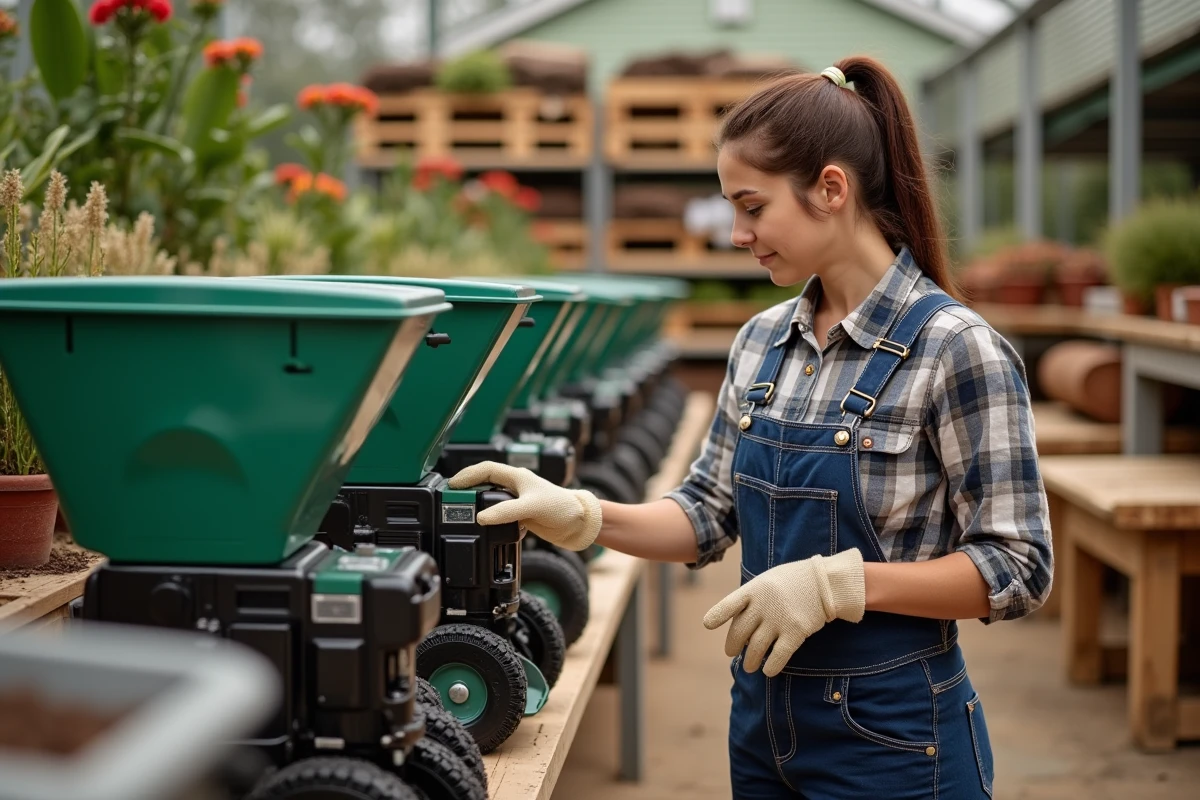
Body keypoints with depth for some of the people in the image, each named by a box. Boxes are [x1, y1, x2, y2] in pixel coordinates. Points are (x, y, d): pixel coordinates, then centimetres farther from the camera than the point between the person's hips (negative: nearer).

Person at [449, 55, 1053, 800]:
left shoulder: (956, 348, -16)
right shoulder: (762, 341, 4)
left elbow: (1018, 570, -16)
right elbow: (711, 514, 9)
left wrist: (835, 582, -25)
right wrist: (581, 516, -6)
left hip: (891, 737, -6)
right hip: (766, 724, 6)